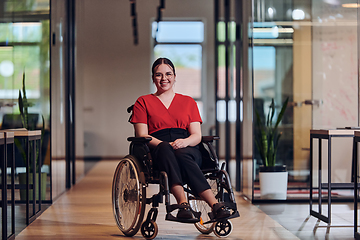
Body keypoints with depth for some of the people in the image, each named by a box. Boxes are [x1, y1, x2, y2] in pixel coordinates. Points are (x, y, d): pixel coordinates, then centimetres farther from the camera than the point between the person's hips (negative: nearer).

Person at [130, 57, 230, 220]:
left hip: (188, 150, 2)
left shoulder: (188, 102, 24)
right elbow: (142, 136, 5)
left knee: (181, 154, -37)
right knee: (165, 149, -39)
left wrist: (184, 142, -13)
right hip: (156, 151, -2)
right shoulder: (143, 102, 19)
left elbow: (197, 135, 12)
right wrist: (166, 144, -14)